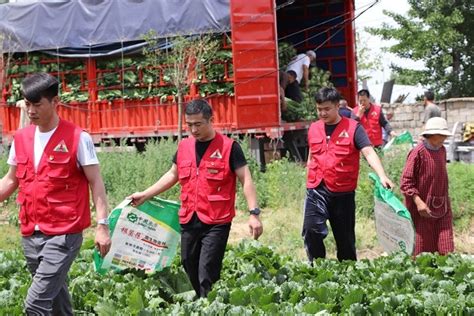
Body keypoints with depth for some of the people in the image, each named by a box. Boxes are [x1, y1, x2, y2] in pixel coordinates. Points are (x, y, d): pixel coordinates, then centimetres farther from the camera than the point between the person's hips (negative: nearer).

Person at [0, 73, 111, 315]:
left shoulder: (77, 138, -8)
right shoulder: (21, 138, 8)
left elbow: (95, 182, -8)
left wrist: (102, 225, -16)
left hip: (64, 235, -6)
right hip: (30, 235, 6)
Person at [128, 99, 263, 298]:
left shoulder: (229, 147, -7)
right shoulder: (184, 146, 10)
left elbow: (246, 180, -7)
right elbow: (172, 175, 22)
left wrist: (254, 213, -16)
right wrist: (145, 195, 19)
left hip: (216, 223, -6)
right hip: (188, 221, 6)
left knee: (206, 275, -10)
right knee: (190, 268, 13)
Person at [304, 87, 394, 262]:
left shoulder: (353, 128, -5)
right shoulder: (314, 128, 9)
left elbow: (369, 152, -16)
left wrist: (382, 176, -31)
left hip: (343, 192, -2)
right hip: (316, 190, 2)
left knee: (345, 238, 9)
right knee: (311, 231, -15)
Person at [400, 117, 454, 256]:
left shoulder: (442, 150, 9)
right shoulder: (418, 153, -13)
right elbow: (405, 182, -15)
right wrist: (418, 202, -24)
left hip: (442, 208, 6)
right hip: (423, 208, -6)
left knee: (446, 248, 2)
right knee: (422, 249, 2)